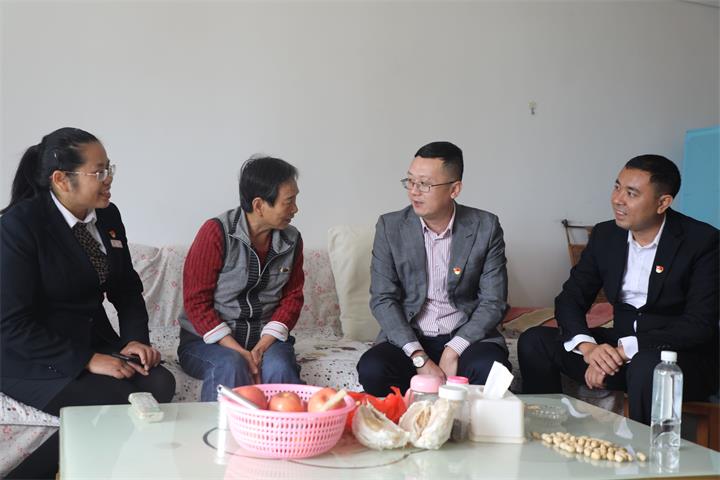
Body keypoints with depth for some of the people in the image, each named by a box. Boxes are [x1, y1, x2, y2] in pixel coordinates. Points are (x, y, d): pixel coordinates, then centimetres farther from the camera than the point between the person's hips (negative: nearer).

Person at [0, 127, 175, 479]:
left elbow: (126, 287, 13)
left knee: (159, 384, -19)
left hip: (95, 342, 7)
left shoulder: (108, 216, 4)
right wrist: (86, 361, -23)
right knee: (120, 404, -27)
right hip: (32, 359, -7)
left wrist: (136, 339, -6)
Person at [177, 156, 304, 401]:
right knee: (231, 367, -34)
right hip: (207, 339, -3)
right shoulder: (216, 232, -12)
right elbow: (196, 301, -12)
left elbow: (292, 297, 5)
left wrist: (262, 346, -12)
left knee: (279, 366, -29)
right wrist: (239, 352, -20)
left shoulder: (291, 240, 2)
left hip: (266, 337, 3)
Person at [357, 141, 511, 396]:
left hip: (465, 336, 0)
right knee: (371, 369, -30)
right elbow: (383, 299, -4)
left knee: (489, 368, -32)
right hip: (407, 337, 1)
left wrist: (453, 351, -17)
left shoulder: (485, 227, -2)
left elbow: (493, 302, -2)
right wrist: (420, 358, -17)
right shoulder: (390, 227, -1)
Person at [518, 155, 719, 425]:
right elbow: (570, 298, 2)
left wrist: (624, 350, -27)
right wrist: (587, 346, -20)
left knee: (646, 365, -39)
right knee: (534, 341, -10)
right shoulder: (605, 235, 4)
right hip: (619, 346, 5)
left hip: (684, 356, -5)